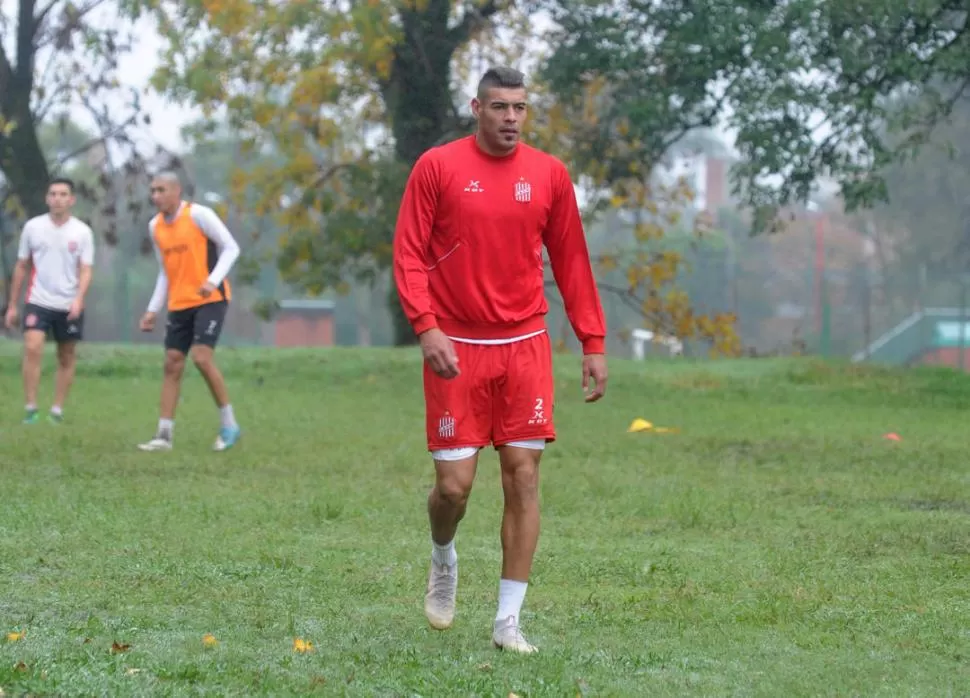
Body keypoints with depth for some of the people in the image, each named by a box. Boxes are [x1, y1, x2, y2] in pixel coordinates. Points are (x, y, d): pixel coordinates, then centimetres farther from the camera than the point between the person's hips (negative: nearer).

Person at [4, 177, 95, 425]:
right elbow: (21, 267, 10)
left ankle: (57, 411, 16)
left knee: (67, 358, 6)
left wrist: (79, 299, -22)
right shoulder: (33, 227, 3)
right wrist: (12, 305, 9)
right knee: (32, 348, -17)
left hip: (69, 306, 1)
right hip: (38, 302, -1)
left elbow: (86, 271, -4)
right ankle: (31, 409, -14)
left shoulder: (82, 232, 0)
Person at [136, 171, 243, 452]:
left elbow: (231, 248, -10)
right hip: (179, 303, 7)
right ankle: (164, 435, 3)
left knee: (201, 357, -18)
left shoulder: (198, 215, -11)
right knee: (172, 363, 1)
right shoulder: (155, 226, 9)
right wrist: (153, 309, 11)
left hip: (210, 300, -7)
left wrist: (213, 281, -24)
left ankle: (229, 425, -4)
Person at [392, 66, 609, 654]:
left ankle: (509, 621, 3)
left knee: (524, 474, -3)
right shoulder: (437, 167, -2)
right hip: (456, 349, -2)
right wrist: (426, 328, -16)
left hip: (525, 346, 2)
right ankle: (443, 558, 32)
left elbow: (571, 262, 10)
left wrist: (594, 344, 6)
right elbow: (409, 254, -4)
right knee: (454, 484, -4)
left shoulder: (549, 174, 5)